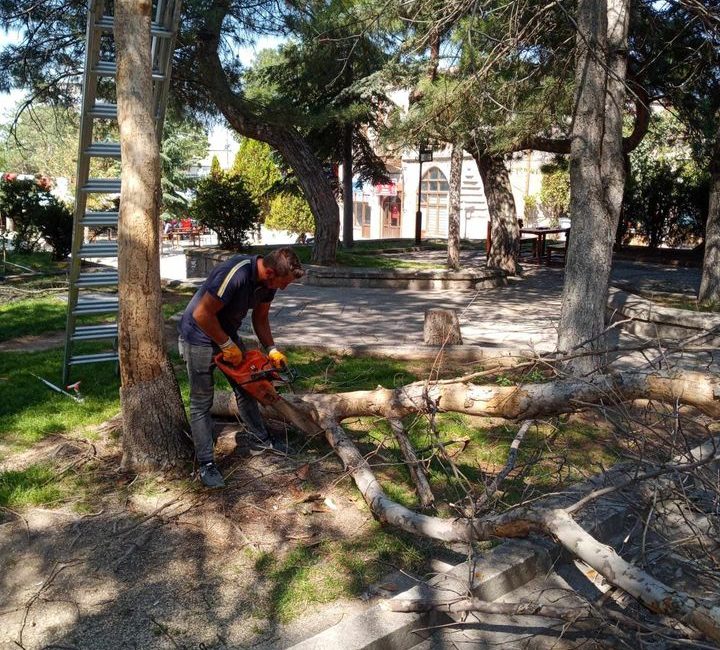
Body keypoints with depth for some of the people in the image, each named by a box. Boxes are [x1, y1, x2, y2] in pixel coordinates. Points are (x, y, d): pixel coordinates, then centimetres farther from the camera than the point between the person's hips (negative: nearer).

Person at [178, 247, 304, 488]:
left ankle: (260, 441, 29)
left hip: (227, 333, 8)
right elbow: (202, 315, -31)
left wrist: (271, 349, -5)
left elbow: (260, 318, 6)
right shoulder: (235, 274, -35)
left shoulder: (268, 280, -9)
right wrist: (227, 346, -21)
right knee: (202, 402, -2)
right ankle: (206, 464, 4)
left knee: (245, 389, 14)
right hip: (200, 336, -8)